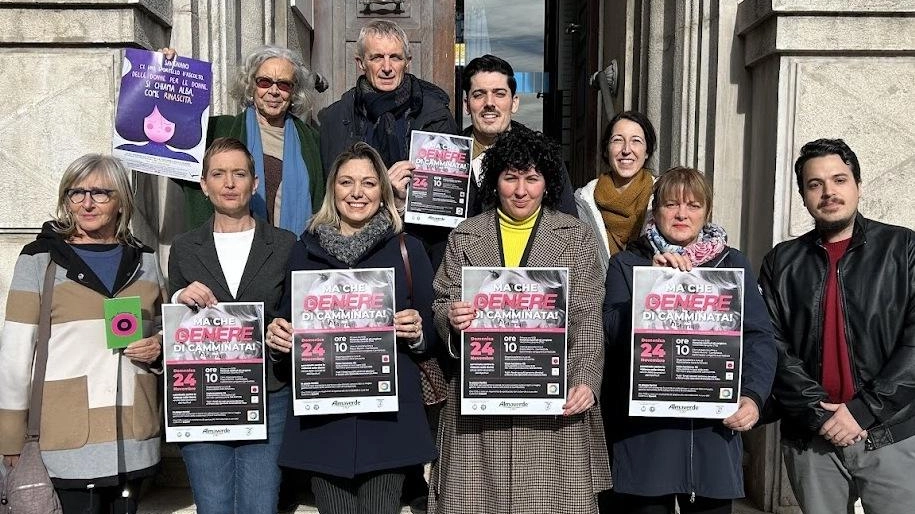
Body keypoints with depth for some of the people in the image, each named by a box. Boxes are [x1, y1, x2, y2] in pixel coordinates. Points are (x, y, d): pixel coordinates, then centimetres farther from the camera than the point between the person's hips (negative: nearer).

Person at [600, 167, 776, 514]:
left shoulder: (733, 264, 10)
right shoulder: (627, 263, 6)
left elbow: (758, 338, 4)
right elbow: (614, 332, -6)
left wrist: (753, 396, -12)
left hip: (714, 428, 2)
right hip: (644, 429, -1)